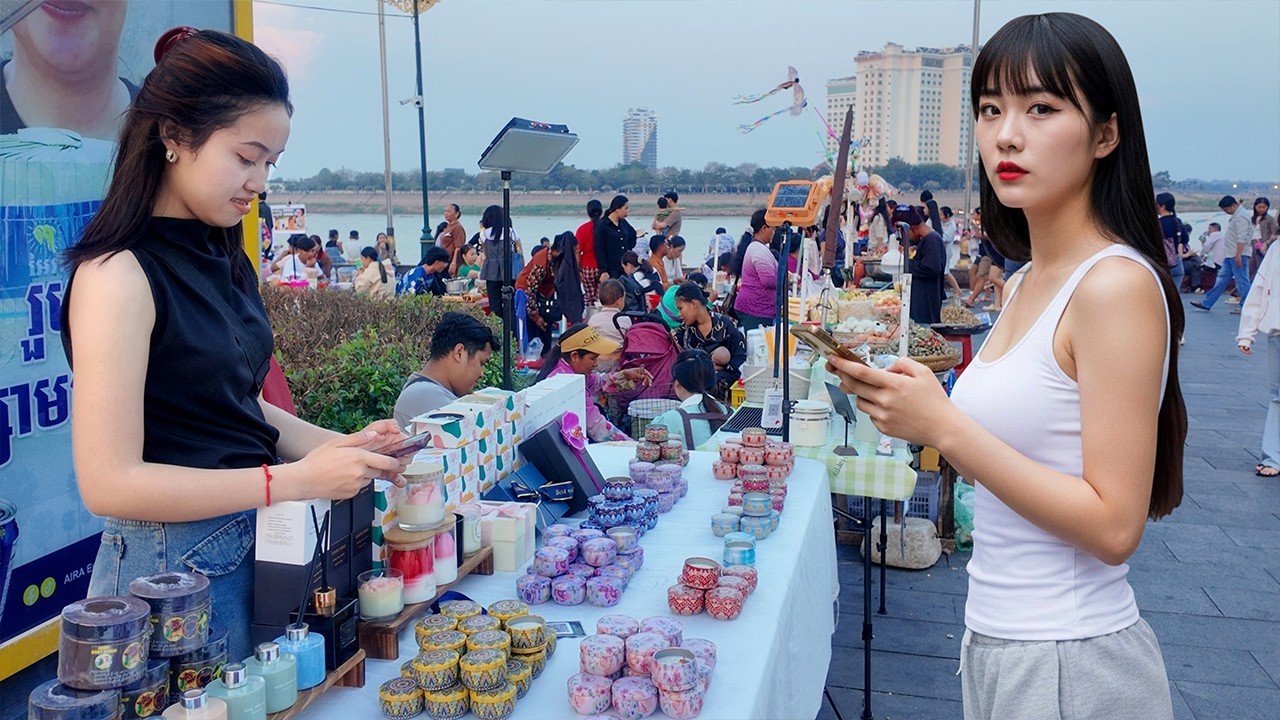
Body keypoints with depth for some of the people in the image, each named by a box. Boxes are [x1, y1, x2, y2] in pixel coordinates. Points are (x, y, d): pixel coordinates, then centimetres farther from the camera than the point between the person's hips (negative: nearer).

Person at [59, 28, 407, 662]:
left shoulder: (223, 260, 9)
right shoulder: (117, 275, -17)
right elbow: (109, 482, -21)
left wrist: (341, 446, -3)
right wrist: (295, 480, -23)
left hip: (255, 538, 8)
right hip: (174, 563, -8)